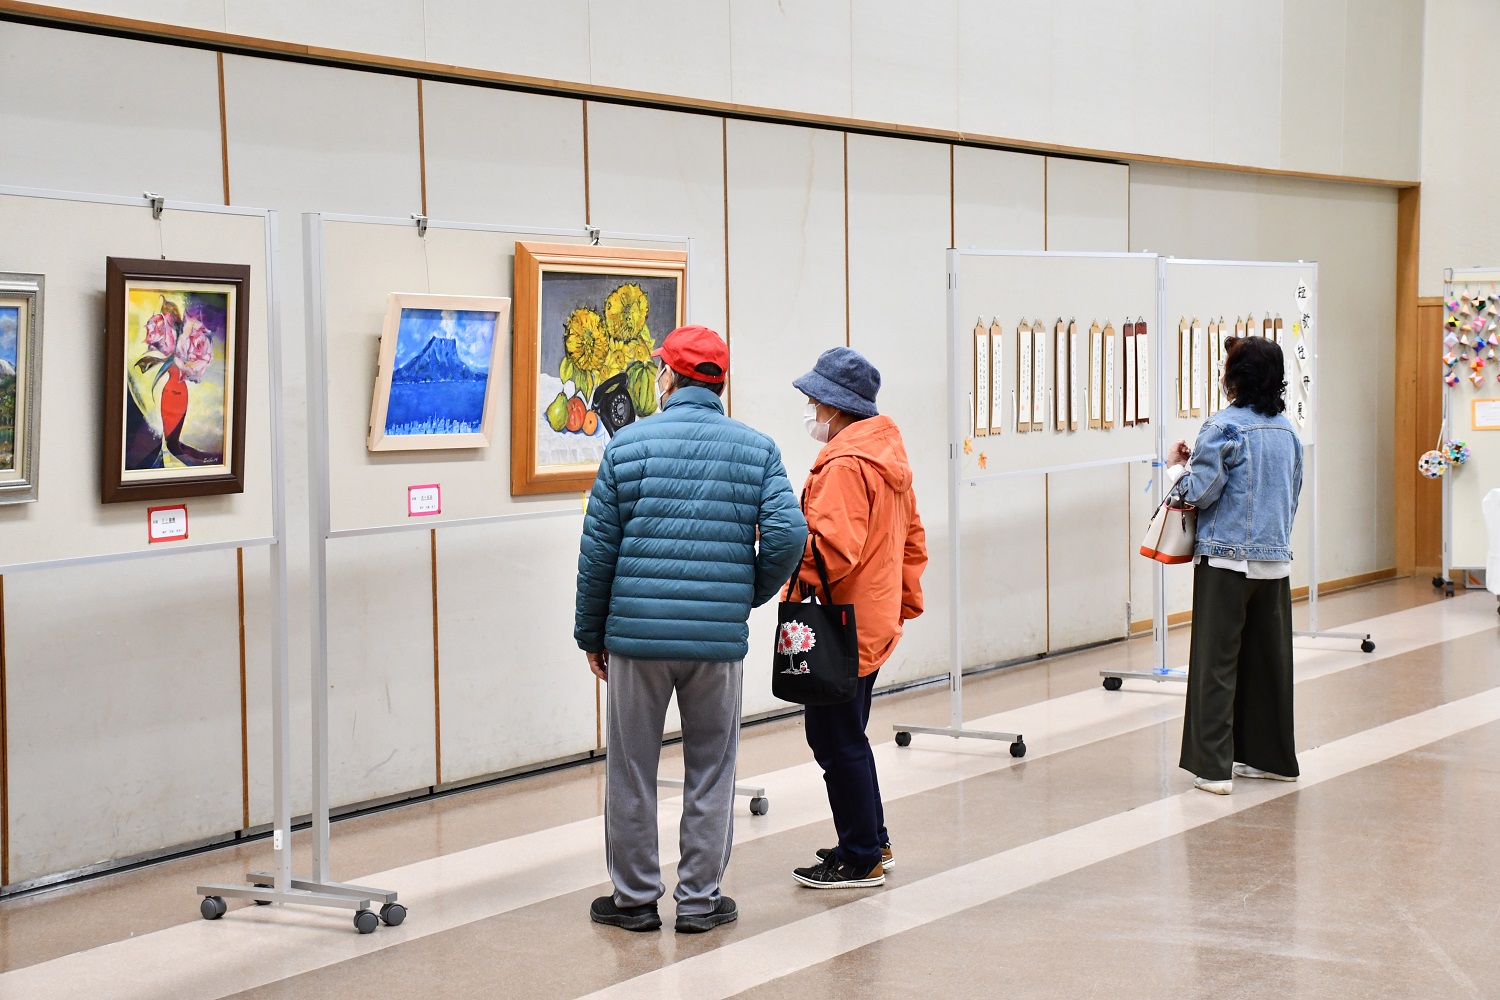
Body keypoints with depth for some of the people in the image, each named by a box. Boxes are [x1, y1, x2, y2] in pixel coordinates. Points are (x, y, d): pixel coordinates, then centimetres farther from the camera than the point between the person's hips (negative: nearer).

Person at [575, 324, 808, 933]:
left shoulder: (628, 445, -1)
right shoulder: (757, 449, 2)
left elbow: (598, 549, -1)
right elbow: (787, 535, -8)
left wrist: (591, 632, 10)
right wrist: (748, 596, 10)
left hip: (636, 633, -1)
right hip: (720, 638, 1)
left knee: (631, 769, 10)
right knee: (711, 770, 11)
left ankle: (634, 897, 17)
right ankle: (700, 899, 14)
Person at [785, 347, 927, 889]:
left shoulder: (844, 464, -19)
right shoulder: (888, 453, 14)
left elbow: (834, 549, -28)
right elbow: (913, 539, 20)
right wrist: (905, 600, 24)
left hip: (843, 627, -10)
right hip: (875, 623, 10)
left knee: (837, 740, -1)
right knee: (846, 736, 20)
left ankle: (860, 860, 6)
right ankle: (872, 841, 29)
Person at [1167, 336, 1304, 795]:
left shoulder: (1224, 428, -13)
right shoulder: (1287, 430, 8)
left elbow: (1200, 493, -13)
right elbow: (1292, 494, 16)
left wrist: (1178, 466, 4)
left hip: (1227, 561, -6)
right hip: (1276, 559, 6)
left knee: (1217, 662, -1)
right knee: (1269, 659, 14)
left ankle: (1214, 767, -2)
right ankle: (1270, 757, 23)